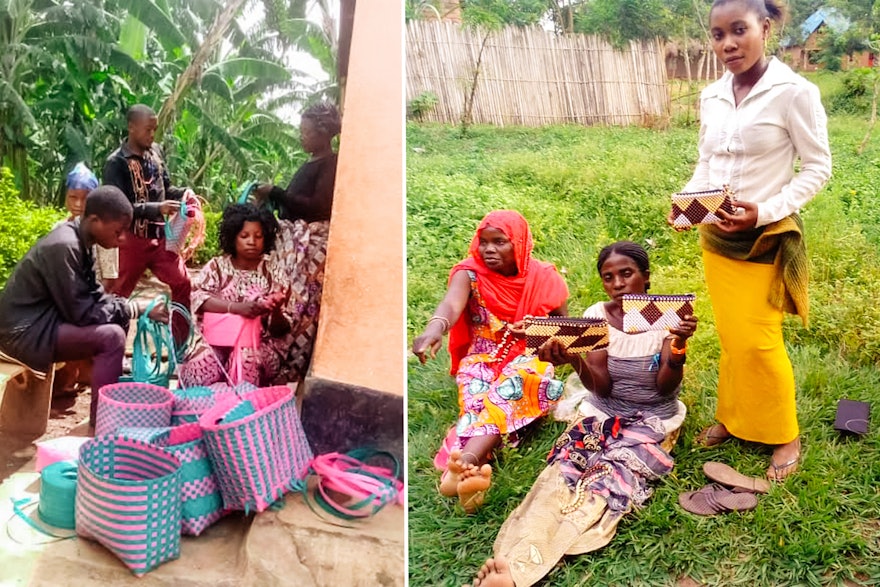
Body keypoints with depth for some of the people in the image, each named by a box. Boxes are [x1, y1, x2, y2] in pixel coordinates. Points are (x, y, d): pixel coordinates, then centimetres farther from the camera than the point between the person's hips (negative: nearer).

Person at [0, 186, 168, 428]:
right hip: (26, 331, -10)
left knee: (119, 319, 10)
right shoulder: (63, 247, -25)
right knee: (112, 335, -23)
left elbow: (94, 295, 8)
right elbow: (82, 312, -24)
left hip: (45, 317, 10)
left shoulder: (78, 240, 3)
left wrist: (132, 307, -7)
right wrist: (136, 308, -18)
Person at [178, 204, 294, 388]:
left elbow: (280, 330, 2)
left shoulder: (272, 276, 5)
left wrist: (276, 312, -23)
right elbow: (197, 296, -12)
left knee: (246, 361, -34)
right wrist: (236, 308, -27)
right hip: (216, 338, 0)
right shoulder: (217, 266, 7)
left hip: (257, 343, 0)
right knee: (200, 365, -31)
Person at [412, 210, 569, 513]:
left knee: (512, 384, -36)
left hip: (528, 357, 0)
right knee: (480, 395, -36)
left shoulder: (543, 277, 0)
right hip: (482, 358, 0)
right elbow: (451, 304, -30)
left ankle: (462, 464, -56)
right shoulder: (470, 274, -7)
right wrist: (435, 328, -55)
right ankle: (471, 467, -59)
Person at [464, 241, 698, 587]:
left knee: (611, 474, -29)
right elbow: (601, 387, -12)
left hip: (652, 419, -2)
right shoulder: (597, 316, -5)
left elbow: (665, 387, -16)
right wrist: (574, 361, -33)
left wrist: (679, 347, -35)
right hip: (603, 411, 3)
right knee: (563, 468, -26)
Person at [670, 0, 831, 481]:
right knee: (729, 336, 14)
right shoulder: (711, 98, 3)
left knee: (759, 342, 0)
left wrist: (765, 212, -21)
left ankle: (785, 436, 19)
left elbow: (818, 167, -9)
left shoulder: (794, 92, -13)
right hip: (715, 235, 5)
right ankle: (731, 418, 31)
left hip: (766, 238, -5)